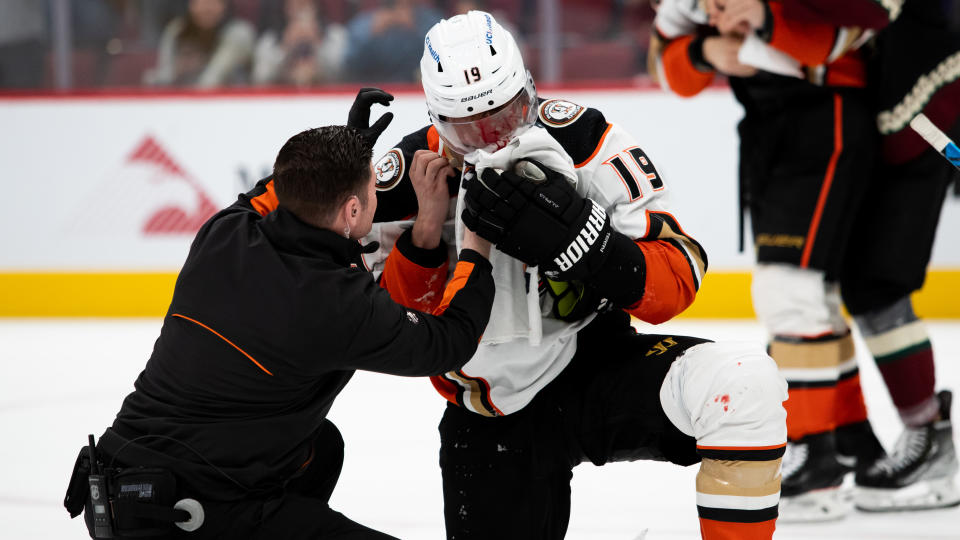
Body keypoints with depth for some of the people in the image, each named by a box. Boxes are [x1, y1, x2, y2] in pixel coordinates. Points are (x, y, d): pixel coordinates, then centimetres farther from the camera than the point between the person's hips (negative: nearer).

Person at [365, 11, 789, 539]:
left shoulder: (582, 139, -15)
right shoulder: (405, 181, -10)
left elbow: (675, 282, -17)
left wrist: (574, 235, -34)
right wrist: (426, 233, -22)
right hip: (493, 421, 1)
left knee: (745, 385, -28)